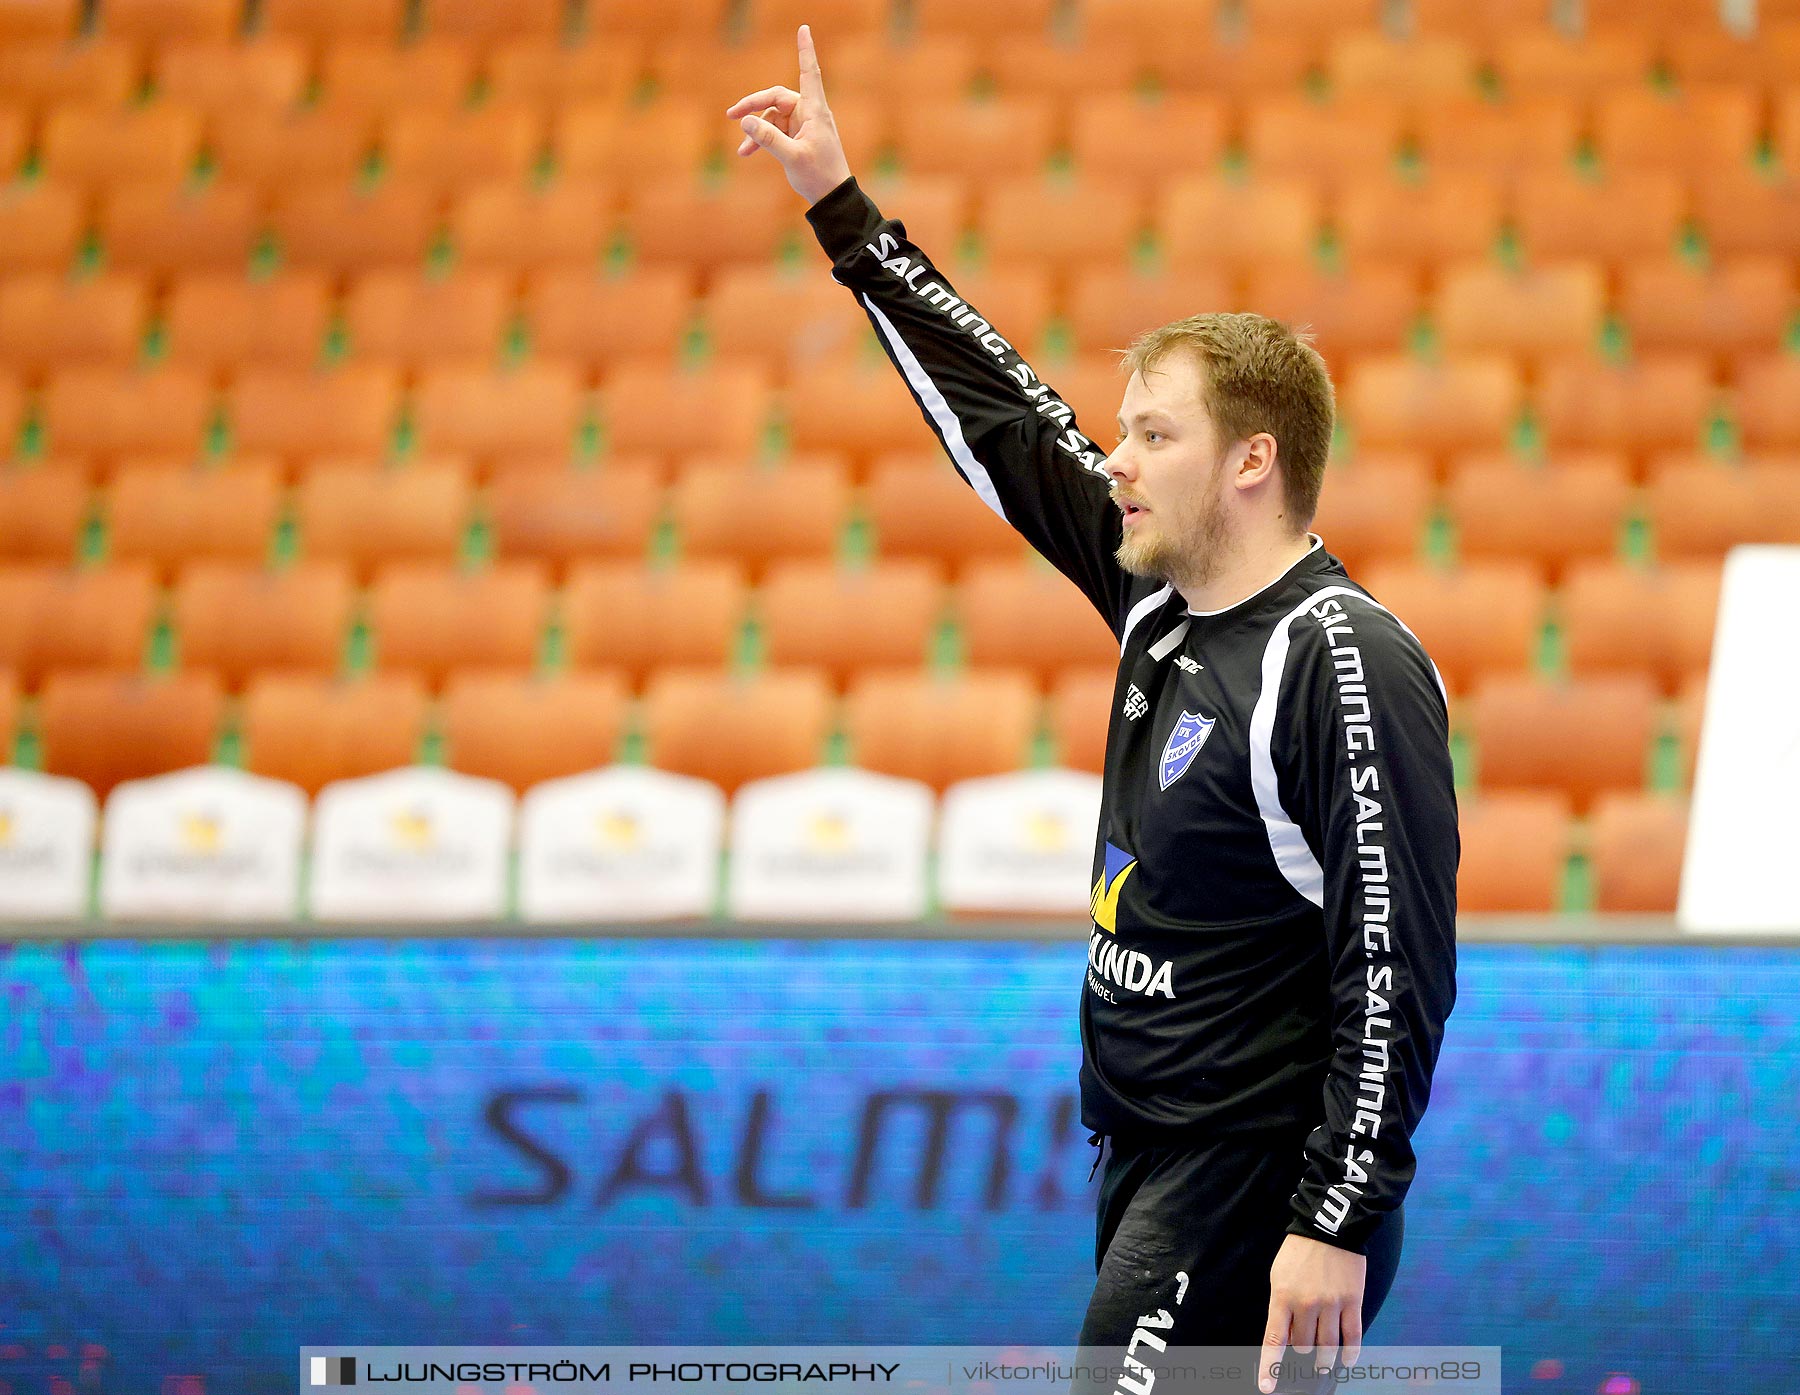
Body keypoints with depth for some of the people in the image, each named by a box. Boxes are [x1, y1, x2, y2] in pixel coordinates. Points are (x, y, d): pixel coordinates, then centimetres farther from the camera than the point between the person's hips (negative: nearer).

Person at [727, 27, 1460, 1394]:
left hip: (1256, 1191, -9)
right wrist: (843, 206, 22)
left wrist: (1339, 1227, -24)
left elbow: (1397, 971, -20)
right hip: (1149, 1175, 9)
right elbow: (999, 416, 20)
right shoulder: (1161, 603, 10)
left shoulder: (1347, 665, -16)